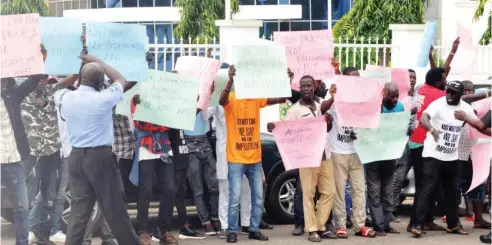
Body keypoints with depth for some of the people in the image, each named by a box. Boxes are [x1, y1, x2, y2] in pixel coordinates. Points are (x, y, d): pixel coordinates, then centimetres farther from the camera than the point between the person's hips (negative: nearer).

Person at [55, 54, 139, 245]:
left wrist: (75, 76, 29)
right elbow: (121, 80, 9)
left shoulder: (66, 98, 2)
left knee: (79, 210, 6)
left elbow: (58, 91, 29)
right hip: (101, 157, -5)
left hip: (76, 157, 5)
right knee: (114, 208, 4)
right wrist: (97, 61, 15)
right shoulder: (103, 99, -11)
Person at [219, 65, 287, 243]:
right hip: (236, 159, -5)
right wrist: (231, 80, -47)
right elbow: (221, 101, -31)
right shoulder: (231, 99, -8)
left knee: (258, 197, 9)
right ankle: (232, 231, 6)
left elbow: (280, 99, -4)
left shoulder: (256, 100, 5)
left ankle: (254, 230, 19)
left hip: (255, 158, 5)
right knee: (235, 198, -5)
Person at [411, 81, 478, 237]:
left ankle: (453, 224, 29)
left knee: (451, 191, 16)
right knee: (427, 190, -9)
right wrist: (432, 129, -52)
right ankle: (418, 225, -8)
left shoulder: (465, 108, 2)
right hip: (433, 155, -6)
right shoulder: (438, 104, -15)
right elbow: (423, 118, -33)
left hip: (452, 157, 6)